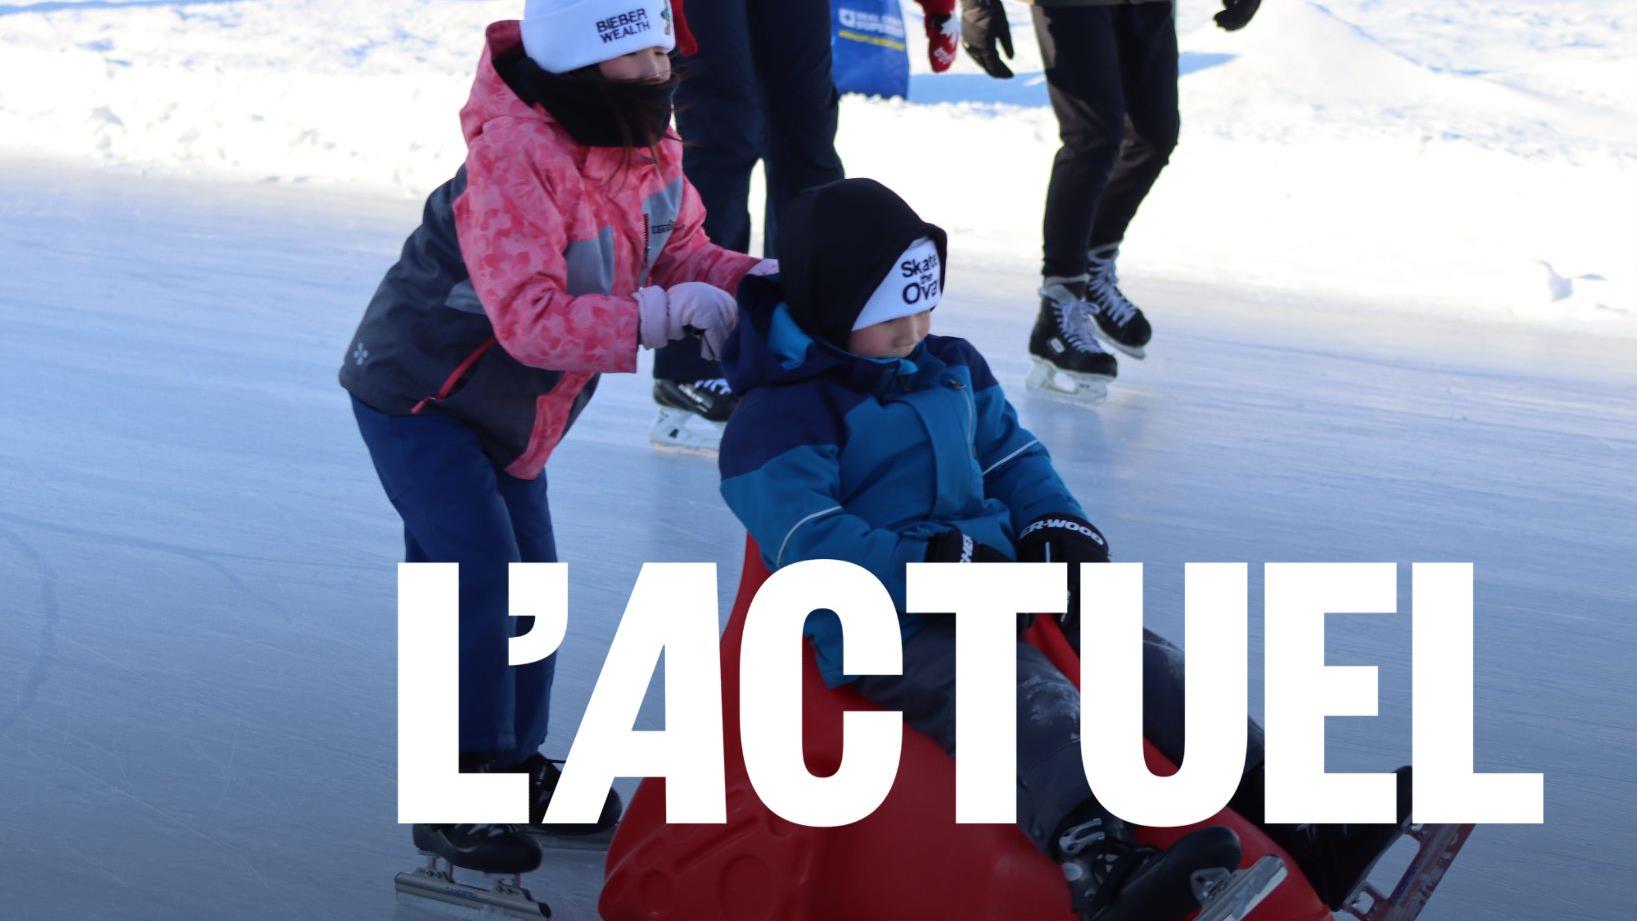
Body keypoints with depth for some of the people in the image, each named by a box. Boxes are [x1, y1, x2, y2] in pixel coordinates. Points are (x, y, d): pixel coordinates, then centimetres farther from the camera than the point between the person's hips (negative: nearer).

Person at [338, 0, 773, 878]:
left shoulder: (651, 147, -7)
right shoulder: (513, 158, -34)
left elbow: (678, 249, -4)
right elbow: (530, 321, -41)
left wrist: (744, 279, -24)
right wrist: (658, 317, -46)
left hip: (505, 410, 8)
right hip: (418, 396, -8)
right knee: (476, 579, -13)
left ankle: (515, 767, 30)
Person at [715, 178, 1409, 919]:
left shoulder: (952, 368, 18)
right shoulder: (780, 418, -8)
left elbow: (1013, 458, 25)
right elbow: (809, 542, -19)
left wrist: (1057, 526, 3)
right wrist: (933, 563, -26)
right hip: (895, 633, -8)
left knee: (1154, 668, -6)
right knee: (1034, 703, -35)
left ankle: (1297, 835, -11)